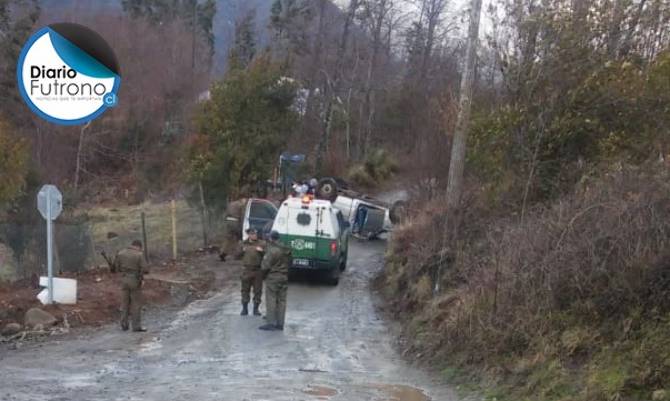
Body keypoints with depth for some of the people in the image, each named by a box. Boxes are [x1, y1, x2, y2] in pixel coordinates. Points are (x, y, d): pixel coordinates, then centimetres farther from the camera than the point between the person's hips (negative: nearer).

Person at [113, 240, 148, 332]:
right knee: (136, 304, 3)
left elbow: (116, 267, 5)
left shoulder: (120, 253, 2)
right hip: (135, 280, -4)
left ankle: (124, 325, 16)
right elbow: (144, 269, -15)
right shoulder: (139, 255, -12)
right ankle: (136, 326, 3)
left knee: (125, 303, 13)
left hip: (124, 279, 4)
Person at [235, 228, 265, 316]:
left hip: (258, 270, -1)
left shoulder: (261, 244, 3)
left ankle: (256, 309, 14)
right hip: (247, 270, 1)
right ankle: (245, 308, 17)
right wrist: (242, 251, -7)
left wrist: (262, 251, -18)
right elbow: (237, 256, 11)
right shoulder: (243, 244, 8)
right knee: (245, 290, 6)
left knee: (258, 290, 3)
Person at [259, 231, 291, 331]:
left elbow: (265, 266, -17)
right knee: (281, 301, 9)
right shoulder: (287, 250, 5)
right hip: (284, 277, 7)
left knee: (271, 300, -1)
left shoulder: (272, 250, -19)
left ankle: (272, 323, -3)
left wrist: (263, 274, 2)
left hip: (272, 278, -7)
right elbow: (289, 262, 9)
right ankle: (280, 324, 12)